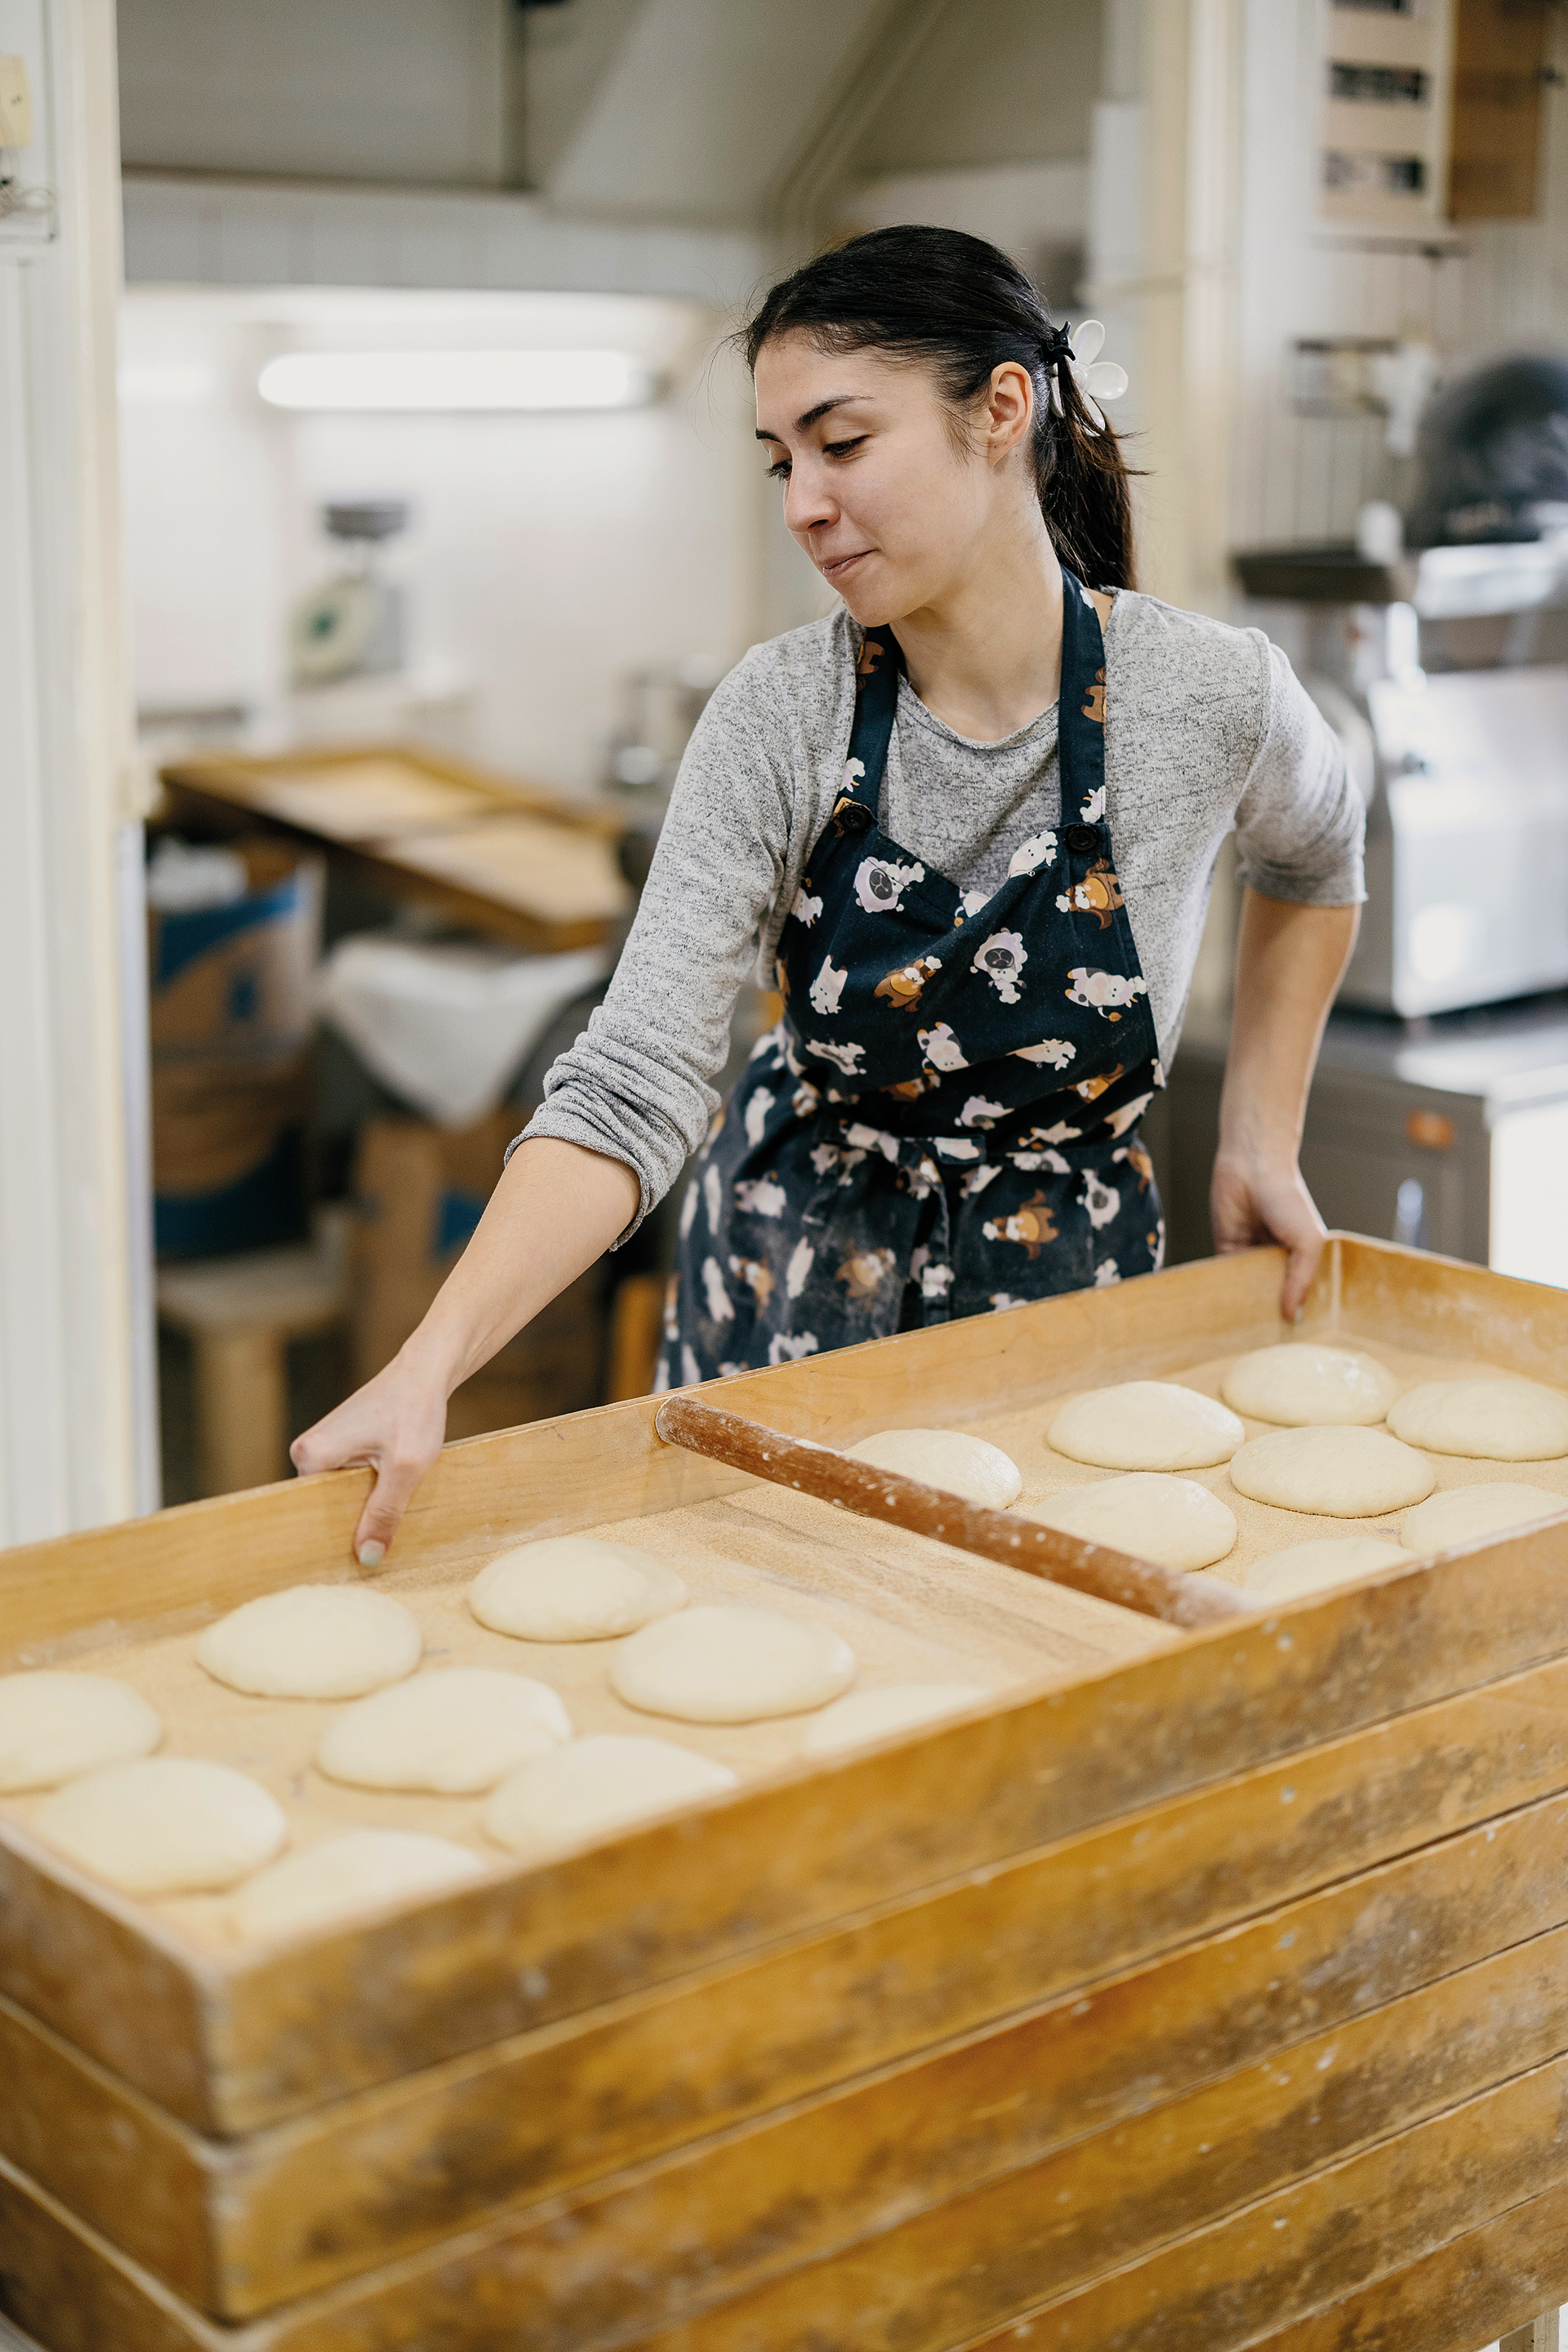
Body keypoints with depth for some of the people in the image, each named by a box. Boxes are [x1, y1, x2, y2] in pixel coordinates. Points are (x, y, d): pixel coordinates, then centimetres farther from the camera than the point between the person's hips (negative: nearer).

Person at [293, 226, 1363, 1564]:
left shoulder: (1212, 696, -17)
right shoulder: (781, 717, -19)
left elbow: (1315, 863, 8)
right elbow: (636, 1082, -27)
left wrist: (1263, 1140, 2)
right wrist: (431, 1365, -39)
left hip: (1069, 1296, 0)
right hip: (792, 1286, 0)